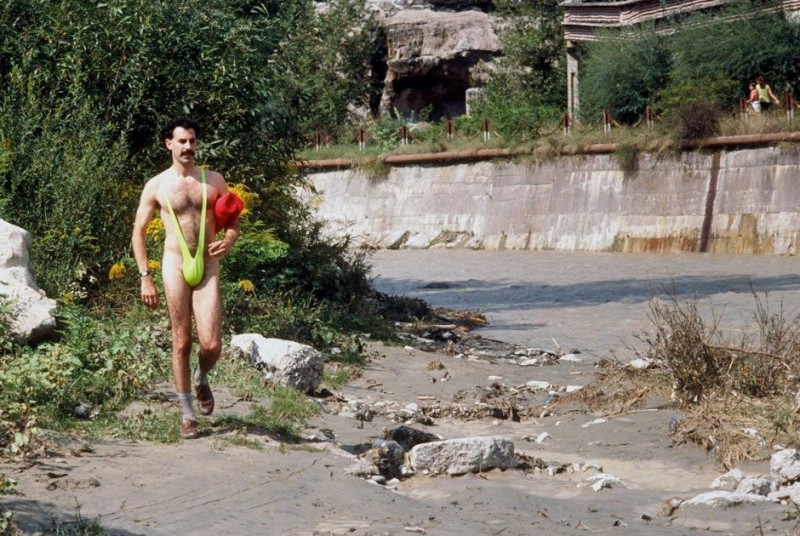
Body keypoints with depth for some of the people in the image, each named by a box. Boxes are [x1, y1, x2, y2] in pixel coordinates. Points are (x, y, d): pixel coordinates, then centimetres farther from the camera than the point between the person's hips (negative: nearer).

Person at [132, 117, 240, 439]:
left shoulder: (213, 180, 9)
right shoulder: (156, 186, 4)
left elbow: (232, 221, 16)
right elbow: (139, 231, 7)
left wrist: (228, 240, -8)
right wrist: (145, 277, 0)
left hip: (208, 267, 1)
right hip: (176, 267, -1)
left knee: (212, 344, -9)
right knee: (182, 343, 4)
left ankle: (201, 379, 26)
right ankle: (187, 413, 15)